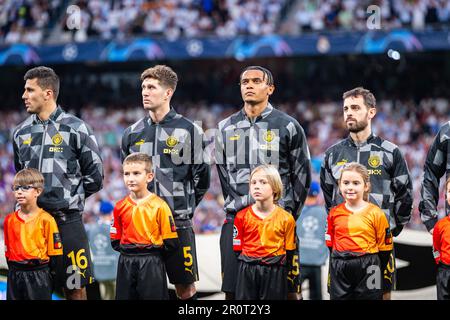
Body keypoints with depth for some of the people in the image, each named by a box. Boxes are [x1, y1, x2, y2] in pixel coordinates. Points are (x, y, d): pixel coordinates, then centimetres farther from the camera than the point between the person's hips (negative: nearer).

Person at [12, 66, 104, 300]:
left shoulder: (75, 129, -2)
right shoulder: (21, 132, 12)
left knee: (75, 287, 0)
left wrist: (70, 197, 0)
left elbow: (94, 177, 1)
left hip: (67, 220, -4)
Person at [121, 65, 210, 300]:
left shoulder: (188, 131, -3)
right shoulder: (133, 133, 10)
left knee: (185, 287, 2)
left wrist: (183, 208, 4)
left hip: (177, 223, -4)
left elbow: (201, 178, 2)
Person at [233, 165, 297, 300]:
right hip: (247, 272, 1)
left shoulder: (286, 219, -1)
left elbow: (289, 252, 3)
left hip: (274, 272, -1)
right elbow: (237, 248, 5)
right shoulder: (242, 216, 1)